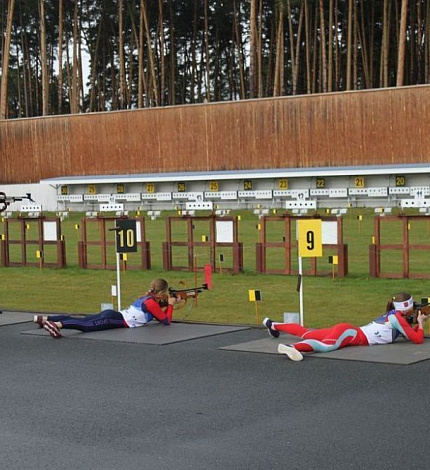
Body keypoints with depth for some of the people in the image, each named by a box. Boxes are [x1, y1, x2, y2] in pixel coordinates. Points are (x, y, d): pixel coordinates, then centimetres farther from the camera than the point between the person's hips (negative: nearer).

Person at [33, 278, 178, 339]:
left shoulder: (146, 298, 26)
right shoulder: (152, 303, -3)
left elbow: (160, 316, 39)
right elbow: (166, 321, -3)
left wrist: (167, 304, 26)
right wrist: (170, 305, 10)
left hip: (113, 315, 8)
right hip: (117, 320, -8)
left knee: (81, 320, 3)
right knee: (88, 325, -26)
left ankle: (44, 319, -3)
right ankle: (56, 325, -47)